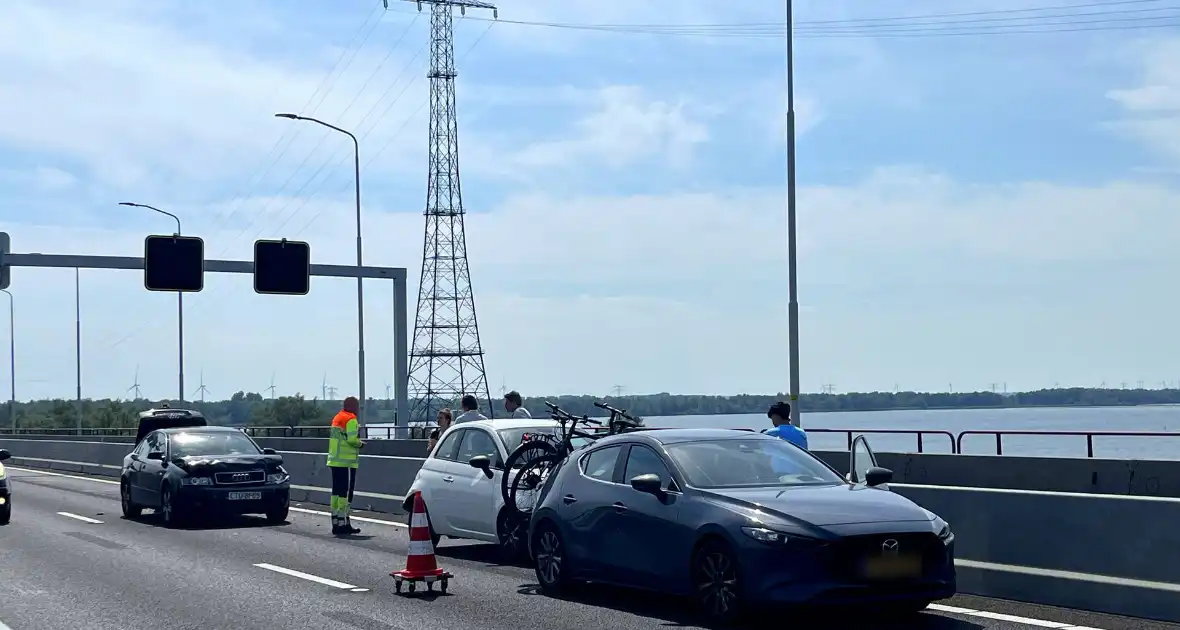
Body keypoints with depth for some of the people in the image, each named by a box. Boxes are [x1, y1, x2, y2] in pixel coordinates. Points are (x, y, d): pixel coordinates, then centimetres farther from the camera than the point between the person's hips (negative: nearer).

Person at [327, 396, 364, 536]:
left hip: (334, 461, 9)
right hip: (347, 462, -9)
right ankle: (343, 523, -8)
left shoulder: (337, 418, 18)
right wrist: (360, 444, -2)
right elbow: (352, 439, -21)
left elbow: (335, 438, 16)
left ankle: (335, 523, 14)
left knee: (336, 491, 12)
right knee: (346, 492, -7)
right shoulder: (351, 419, -11)